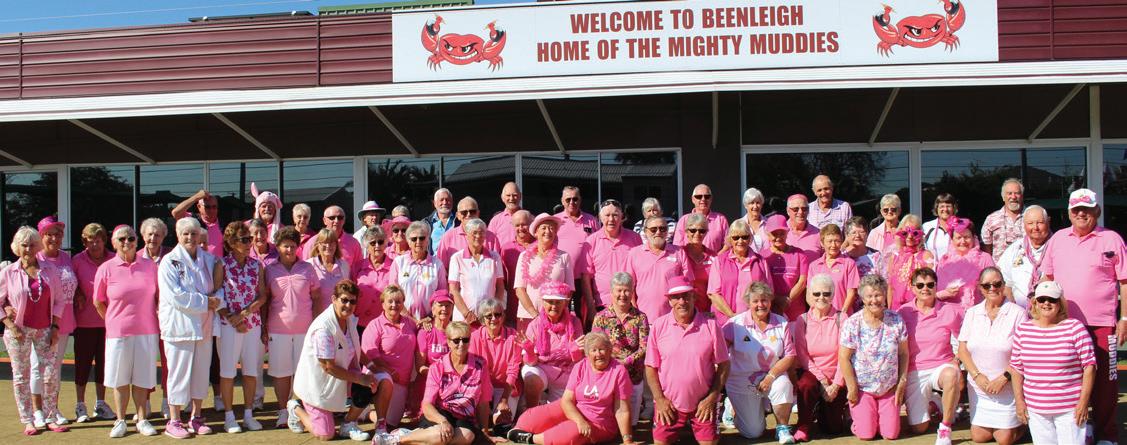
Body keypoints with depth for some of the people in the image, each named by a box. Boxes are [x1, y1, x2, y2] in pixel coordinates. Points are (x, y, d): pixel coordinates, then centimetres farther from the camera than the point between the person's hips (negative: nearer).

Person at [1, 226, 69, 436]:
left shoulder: (49, 269, 4)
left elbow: (58, 299, 8)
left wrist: (55, 327, 0)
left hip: (45, 330, 2)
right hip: (19, 330, -2)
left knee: (51, 374, 0)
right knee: (21, 376, 2)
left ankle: (51, 419, 10)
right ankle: (27, 422, 10)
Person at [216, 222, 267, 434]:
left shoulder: (256, 265, 6)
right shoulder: (222, 265, -4)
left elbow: (262, 296, 3)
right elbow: (216, 298, -6)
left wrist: (244, 313, -11)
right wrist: (232, 318, -12)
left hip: (253, 323, 4)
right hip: (228, 324, -3)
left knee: (251, 370, 7)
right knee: (227, 370, 2)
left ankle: (248, 414, 16)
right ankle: (229, 417, 10)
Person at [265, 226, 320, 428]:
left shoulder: (307, 268, 5)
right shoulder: (270, 270, 4)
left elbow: (316, 298, 8)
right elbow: (264, 301, 7)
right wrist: (263, 328, 2)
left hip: (305, 329, 0)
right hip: (278, 330, 0)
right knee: (281, 372, 5)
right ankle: (283, 412, 16)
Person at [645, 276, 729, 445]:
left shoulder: (710, 325, -6)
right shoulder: (658, 326, -4)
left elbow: (723, 365, -1)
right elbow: (651, 367, 0)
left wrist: (711, 398, -6)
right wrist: (659, 399, -7)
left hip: (703, 404, 0)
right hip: (668, 404, 1)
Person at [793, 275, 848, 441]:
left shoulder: (841, 318, -6)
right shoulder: (802, 320, -1)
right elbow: (802, 355, -6)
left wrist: (835, 385, -15)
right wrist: (822, 381, -15)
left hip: (835, 377, 0)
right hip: (811, 373, 0)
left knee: (833, 429, 0)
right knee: (806, 385, -36)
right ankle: (803, 427, -14)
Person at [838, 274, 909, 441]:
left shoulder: (896, 321, -3)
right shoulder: (852, 324, -12)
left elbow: (903, 354, 3)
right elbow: (844, 358, -9)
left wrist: (902, 382, 0)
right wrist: (852, 388, -9)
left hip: (889, 388, 2)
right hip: (862, 389, -2)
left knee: (891, 435, -1)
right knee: (866, 435, -5)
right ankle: (857, 415, 27)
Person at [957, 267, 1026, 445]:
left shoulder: (1018, 313, -8)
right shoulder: (972, 313, 5)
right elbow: (962, 350, 4)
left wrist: (1004, 378, -16)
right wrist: (977, 376, -9)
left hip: (1008, 387, -4)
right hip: (978, 385, 4)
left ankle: (1019, 421, 28)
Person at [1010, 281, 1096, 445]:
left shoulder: (1075, 327, -6)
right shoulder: (1022, 330, 4)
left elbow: (1089, 365, -5)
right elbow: (1016, 368, 9)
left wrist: (1083, 401, -8)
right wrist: (1019, 400, 4)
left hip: (1069, 408, -3)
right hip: (1035, 408, 3)